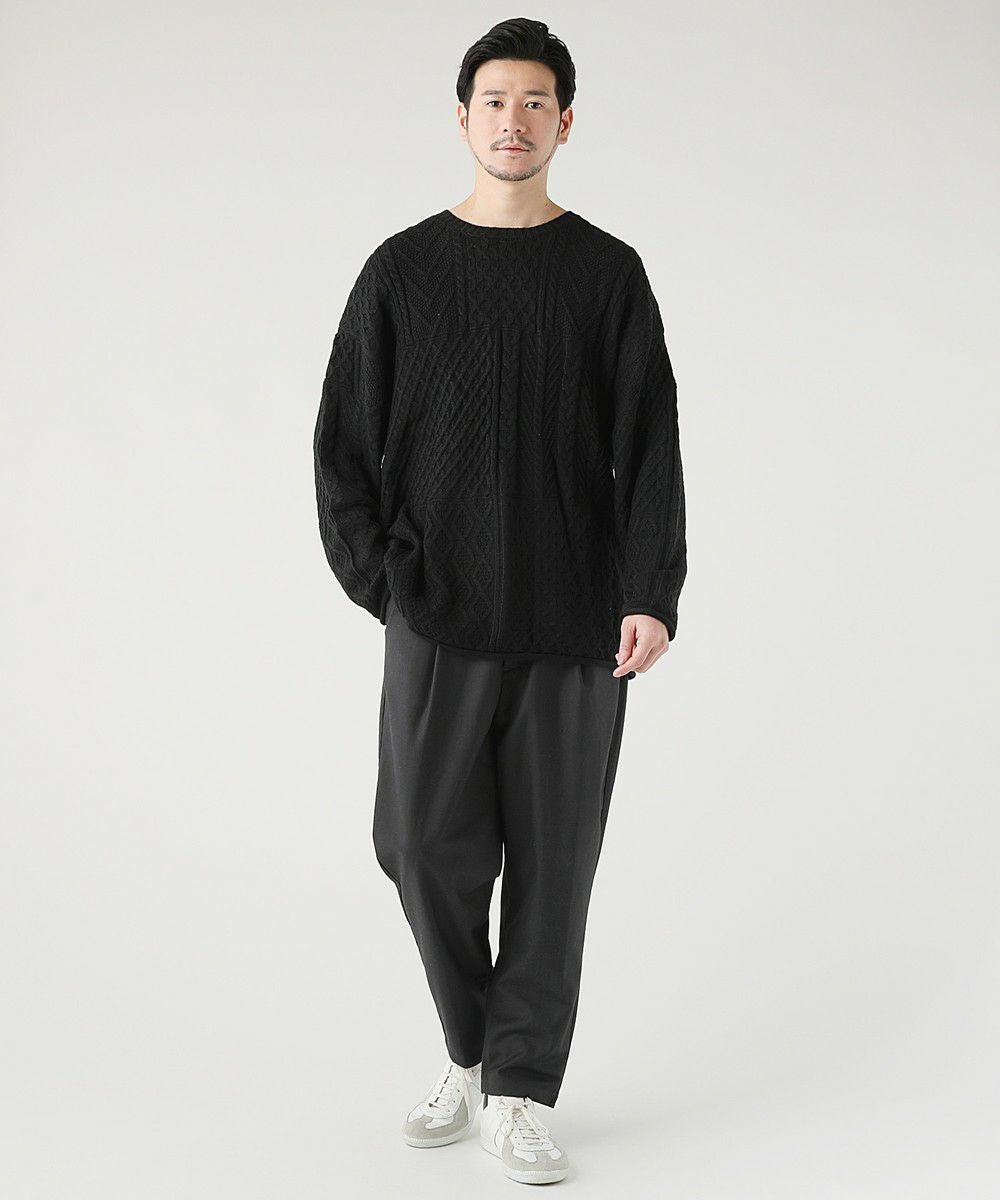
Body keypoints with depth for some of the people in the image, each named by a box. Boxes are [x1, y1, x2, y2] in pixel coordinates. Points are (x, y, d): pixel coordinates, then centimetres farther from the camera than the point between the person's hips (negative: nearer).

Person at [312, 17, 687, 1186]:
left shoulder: (608, 273, 5)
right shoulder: (404, 270, 6)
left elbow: (648, 447, 1)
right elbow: (346, 442, 6)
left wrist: (653, 595, -10)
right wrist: (381, 583, -4)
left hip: (576, 623, 0)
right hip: (439, 619, 0)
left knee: (551, 859, 3)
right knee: (425, 842, -3)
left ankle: (518, 1092, 15)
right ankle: (471, 1050, 22)